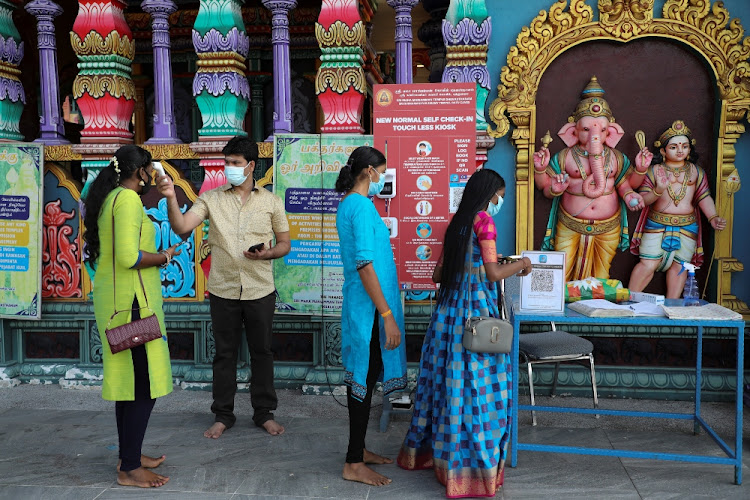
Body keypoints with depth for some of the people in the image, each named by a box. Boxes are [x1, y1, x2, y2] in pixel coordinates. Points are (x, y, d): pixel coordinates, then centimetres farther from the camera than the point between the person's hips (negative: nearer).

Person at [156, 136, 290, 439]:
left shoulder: (270, 201, 4)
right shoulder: (211, 199, 4)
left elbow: (285, 243, 7)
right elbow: (181, 227, -9)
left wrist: (268, 254, -13)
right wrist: (171, 198, -24)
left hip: (260, 291, 0)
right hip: (223, 291, 0)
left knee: (261, 352, 10)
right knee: (224, 354, 10)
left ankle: (264, 413, 24)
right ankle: (223, 415, 24)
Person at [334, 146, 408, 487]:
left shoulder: (347, 204, 13)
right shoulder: (362, 206, -17)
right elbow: (365, 265, -23)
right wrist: (387, 315, -22)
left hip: (360, 304, 10)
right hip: (369, 307, -10)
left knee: (363, 378, 16)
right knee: (364, 380, -2)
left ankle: (358, 450, 28)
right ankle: (354, 464, 8)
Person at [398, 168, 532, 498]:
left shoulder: (456, 223, 13)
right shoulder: (483, 219, -9)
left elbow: (438, 274, 14)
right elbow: (493, 273, -14)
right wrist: (522, 263, 4)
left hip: (449, 310, 8)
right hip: (476, 313, -8)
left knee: (449, 380, 16)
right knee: (478, 386, 0)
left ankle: (427, 449, 27)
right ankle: (473, 466, 8)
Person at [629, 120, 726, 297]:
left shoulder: (696, 171, 9)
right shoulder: (654, 170, 1)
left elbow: (704, 197, 6)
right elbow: (643, 200, -4)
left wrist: (713, 217, -9)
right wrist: (658, 191, -23)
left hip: (687, 227, 3)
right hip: (657, 225, -3)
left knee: (679, 266, 5)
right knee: (648, 264, -9)